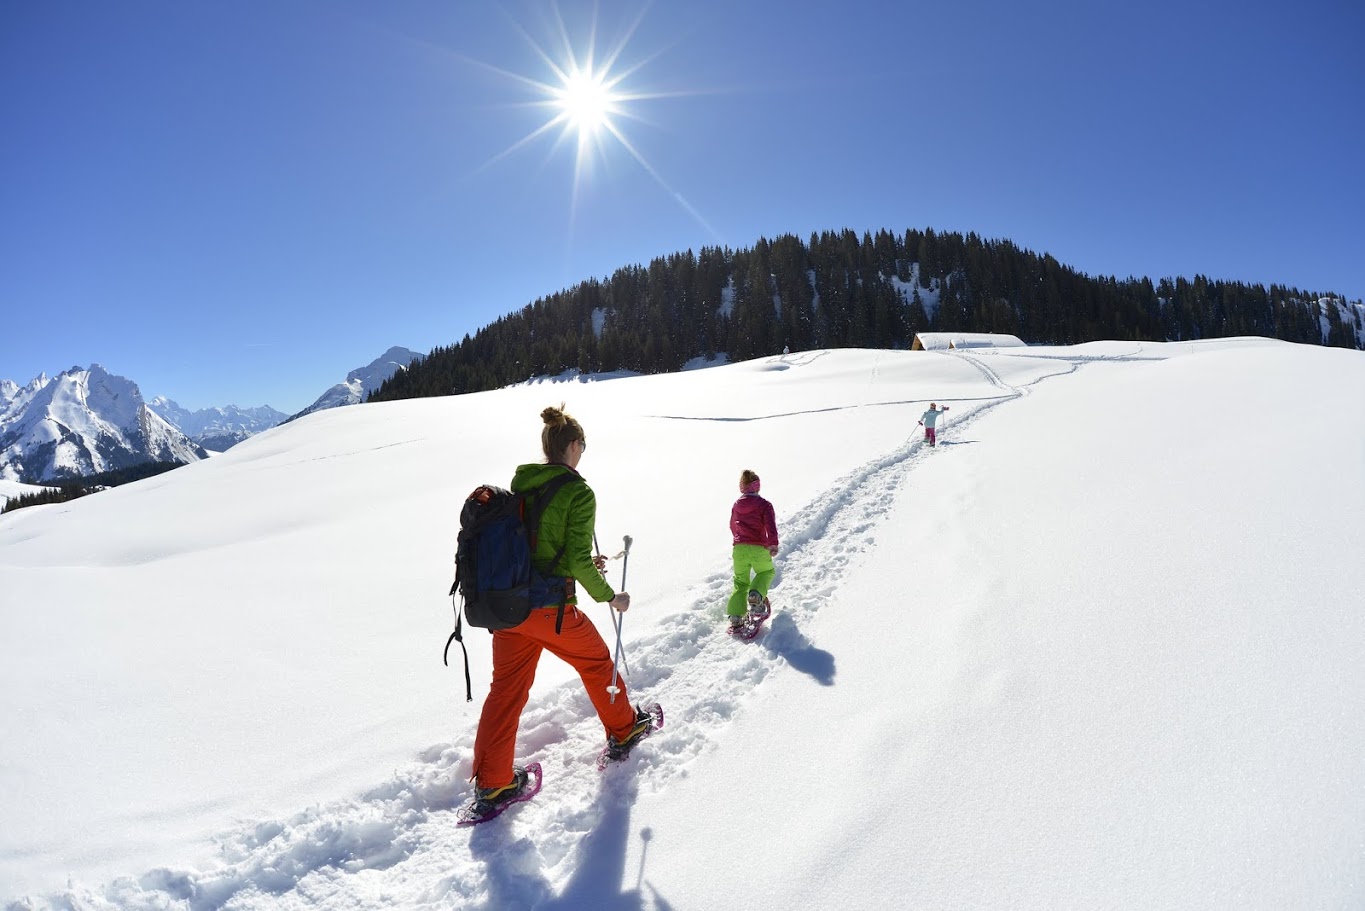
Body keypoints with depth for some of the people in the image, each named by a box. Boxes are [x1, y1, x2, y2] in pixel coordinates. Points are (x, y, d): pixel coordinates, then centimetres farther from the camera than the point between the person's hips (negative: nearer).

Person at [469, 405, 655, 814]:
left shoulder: (518, 484, 6)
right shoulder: (578, 493, -13)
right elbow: (578, 562, -17)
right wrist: (610, 597, -1)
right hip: (551, 608, -5)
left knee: (506, 688, 13)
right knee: (597, 661, 20)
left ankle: (491, 783, 18)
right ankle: (623, 730, 40)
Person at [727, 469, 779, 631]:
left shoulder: (736, 505, 13)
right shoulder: (764, 504, -2)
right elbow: (770, 524, -16)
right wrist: (773, 544, -23)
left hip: (739, 549, 4)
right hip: (759, 549, -3)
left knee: (740, 582, 17)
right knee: (766, 572, 25)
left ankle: (735, 617, 3)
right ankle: (756, 595, -1)